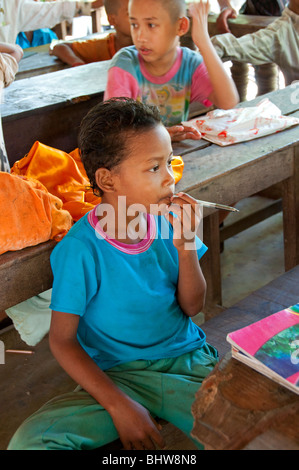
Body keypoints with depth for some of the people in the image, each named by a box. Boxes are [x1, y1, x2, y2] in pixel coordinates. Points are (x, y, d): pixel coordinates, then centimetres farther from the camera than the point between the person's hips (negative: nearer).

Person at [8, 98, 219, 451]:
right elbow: (62, 340, -10)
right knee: (29, 441, -25)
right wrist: (118, 405, -18)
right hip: (116, 376, -2)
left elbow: (192, 307, 3)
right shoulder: (81, 249, -17)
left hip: (187, 360, 3)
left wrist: (185, 245, -14)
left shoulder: (169, 221, -4)